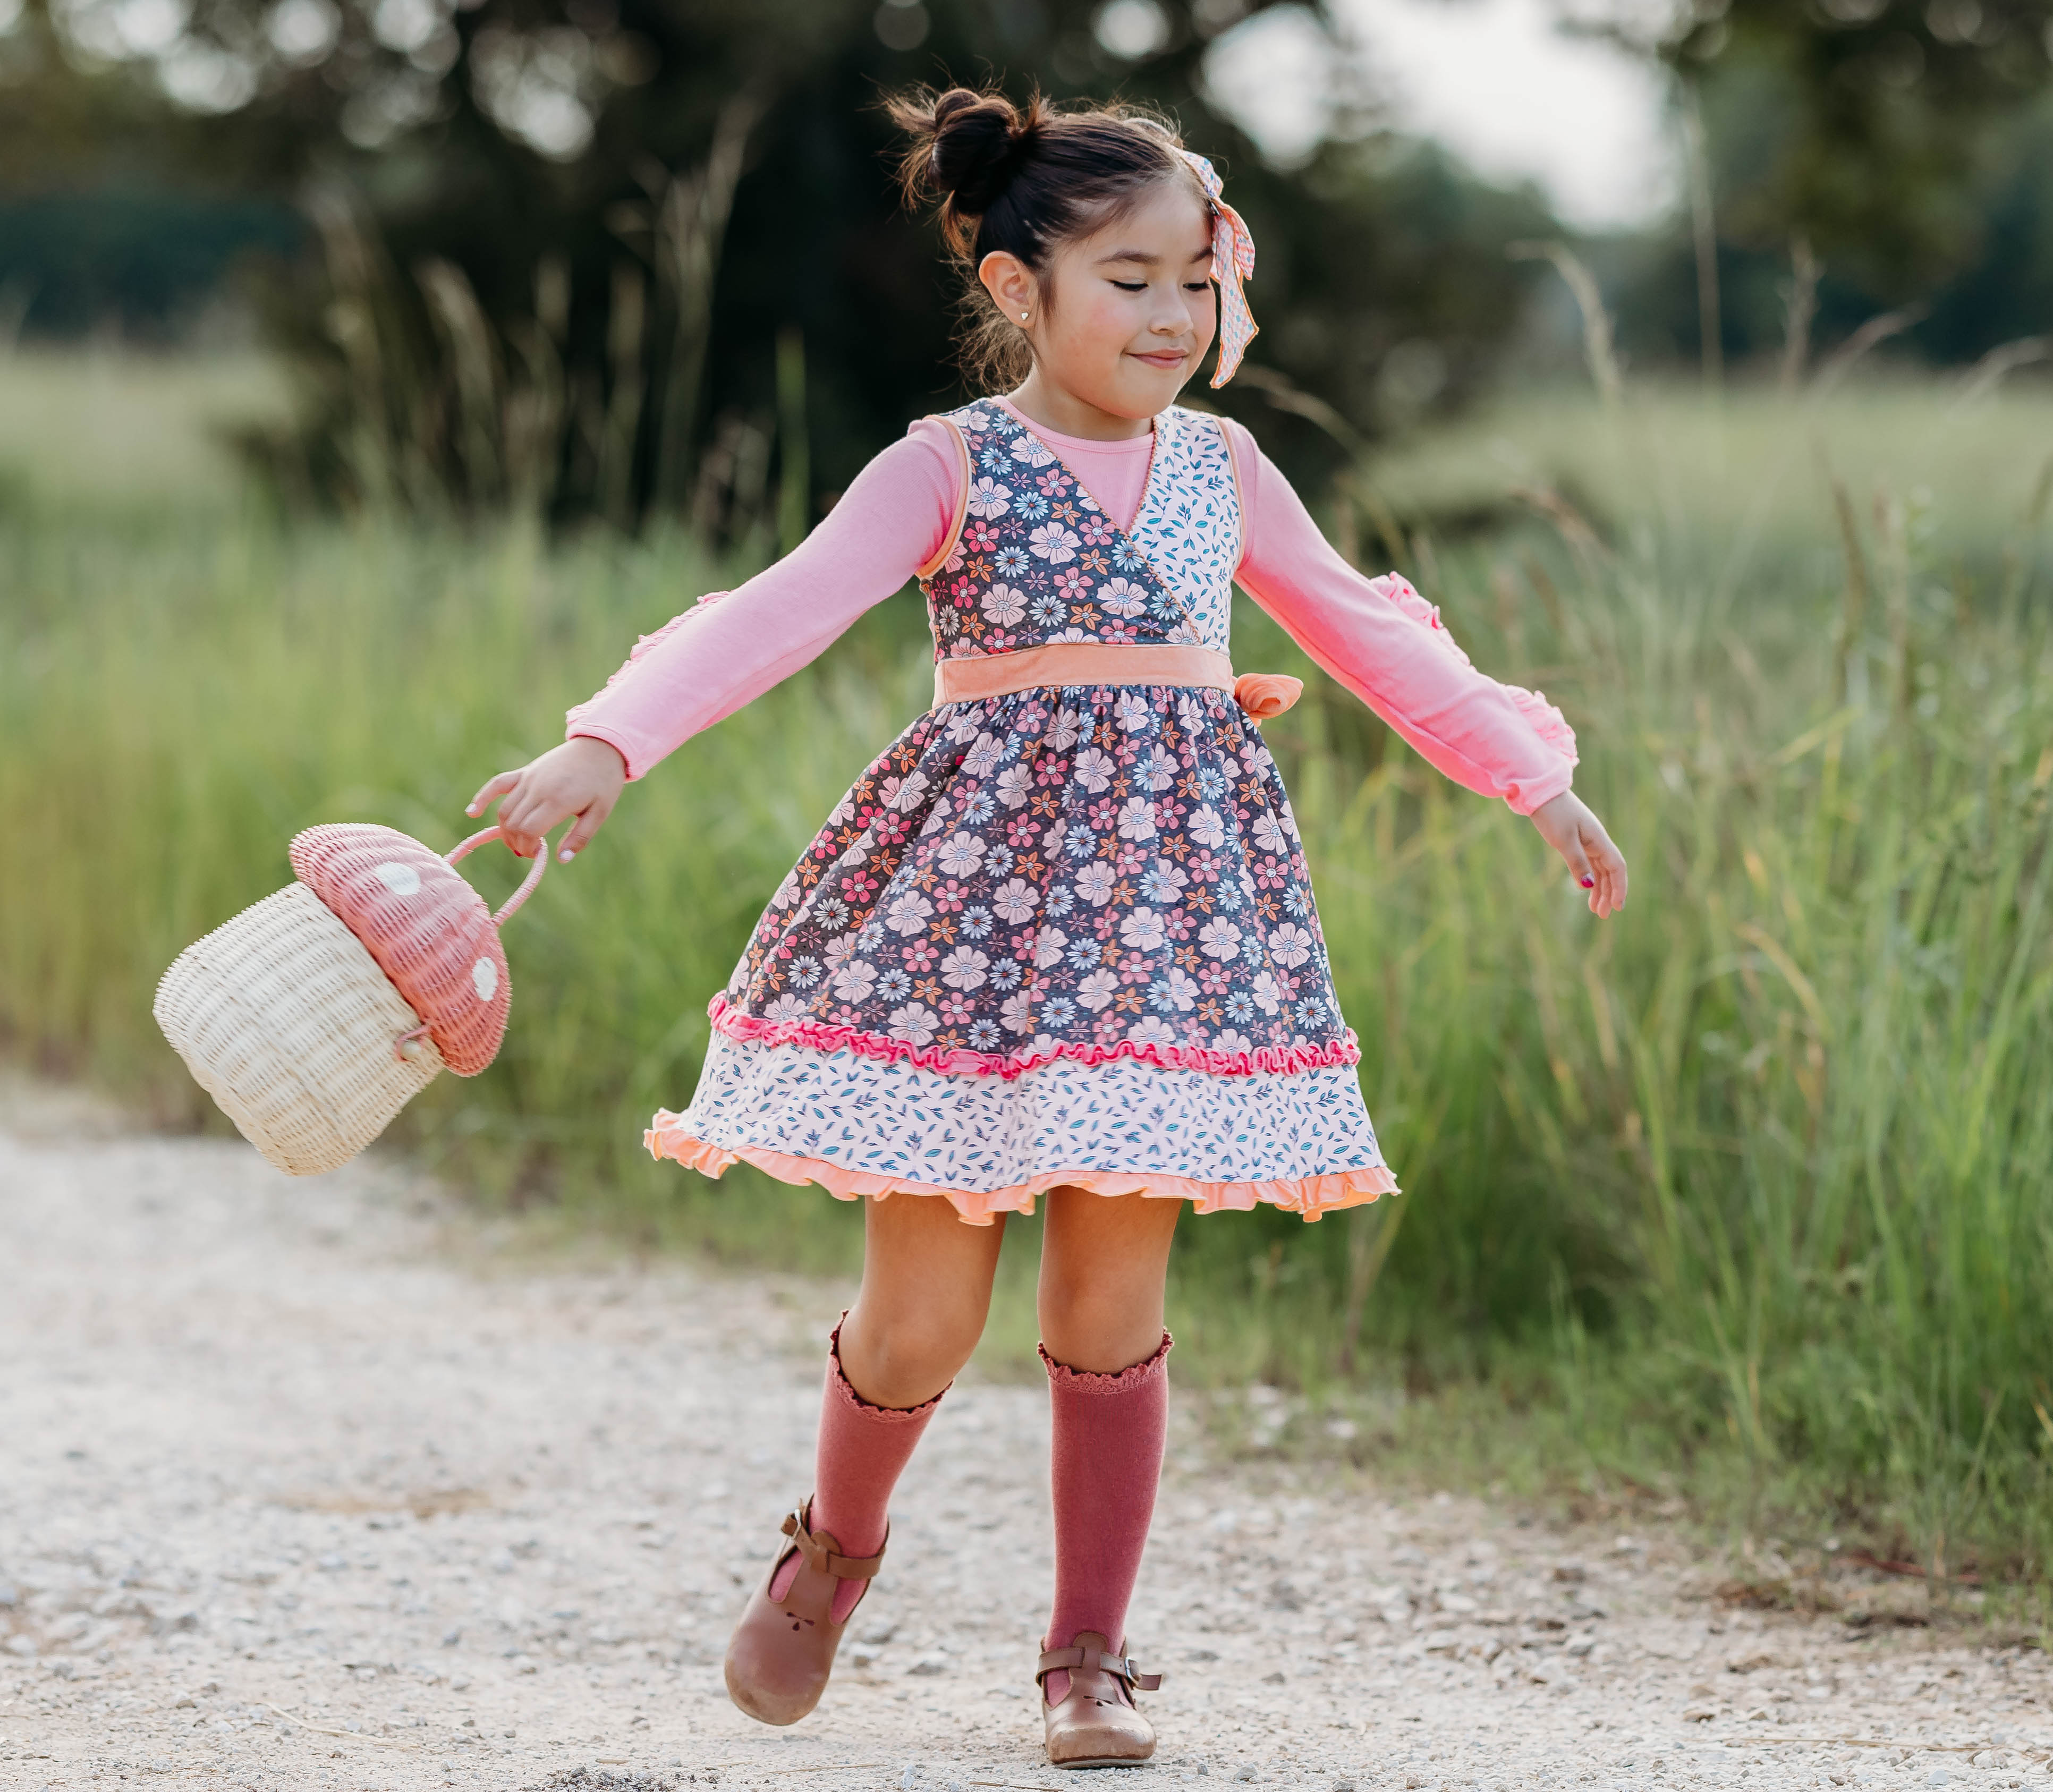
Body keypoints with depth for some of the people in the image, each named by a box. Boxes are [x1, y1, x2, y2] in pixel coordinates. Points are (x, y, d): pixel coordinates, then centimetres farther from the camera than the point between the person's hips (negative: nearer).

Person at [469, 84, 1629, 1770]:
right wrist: (604, 748, -30)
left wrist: (1533, 783, 27)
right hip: (974, 891, -3)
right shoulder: (952, 469, -3)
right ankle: (836, 1545, 29)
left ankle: (1090, 1657, 14)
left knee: (1111, 1306, 1)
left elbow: (1367, 634, 23)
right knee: (925, 1314, -2)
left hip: (1165, 895, 3)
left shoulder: (1217, 467, 11)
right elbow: (786, 610, -16)